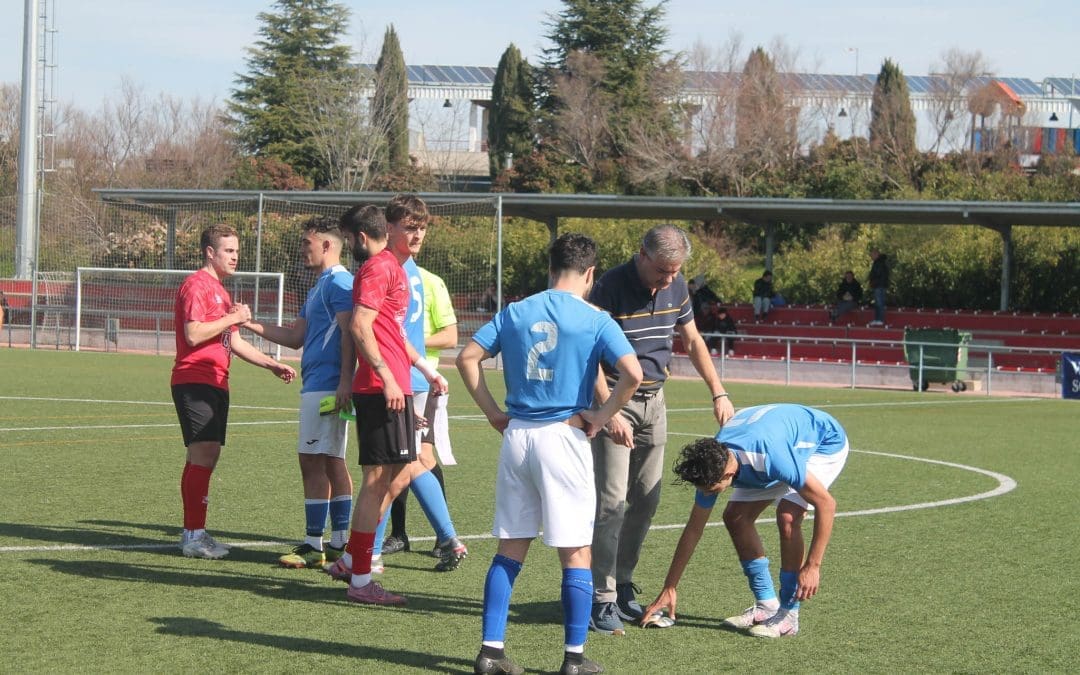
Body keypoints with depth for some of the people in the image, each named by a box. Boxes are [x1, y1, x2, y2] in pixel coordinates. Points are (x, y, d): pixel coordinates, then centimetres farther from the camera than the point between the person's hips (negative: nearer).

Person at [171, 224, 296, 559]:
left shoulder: (220, 291, 24)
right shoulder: (197, 285, -8)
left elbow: (235, 342, 28)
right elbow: (193, 334, -20)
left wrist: (272, 365, 21)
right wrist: (233, 318, -14)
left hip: (215, 384, 10)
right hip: (194, 382, -10)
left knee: (203, 457, 10)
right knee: (204, 454, -15)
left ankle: (192, 532, 14)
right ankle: (195, 535, -15)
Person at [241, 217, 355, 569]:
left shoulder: (339, 282, -10)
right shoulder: (321, 286, 22)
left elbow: (349, 332, -20)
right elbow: (295, 336, 25)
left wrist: (345, 381, -27)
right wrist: (251, 324, 17)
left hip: (325, 388, -10)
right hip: (317, 387, 10)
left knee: (313, 462, -9)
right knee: (332, 462, 11)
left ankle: (314, 546, -8)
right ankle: (340, 542, 14)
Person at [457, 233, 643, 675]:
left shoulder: (515, 313, 7)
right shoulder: (594, 320, -5)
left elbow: (467, 358, 4)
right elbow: (632, 373, -18)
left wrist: (493, 412, 7)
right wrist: (602, 417, -6)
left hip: (516, 436, 4)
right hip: (564, 437, -4)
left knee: (510, 549, 12)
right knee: (575, 553, 4)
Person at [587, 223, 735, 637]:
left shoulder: (676, 288, 2)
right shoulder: (611, 287, -18)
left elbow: (692, 341, 16)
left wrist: (718, 393, 9)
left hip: (654, 400, 7)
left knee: (647, 499, 7)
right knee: (612, 500, -11)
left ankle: (623, 584, 20)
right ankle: (602, 599, -8)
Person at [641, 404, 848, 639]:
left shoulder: (771, 455, -43)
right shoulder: (711, 464, -21)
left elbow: (826, 503, -35)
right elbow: (694, 529, -8)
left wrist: (812, 566, -35)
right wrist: (668, 589, -7)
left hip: (825, 442, -7)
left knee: (787, 516, -27)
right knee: (735, 517, -6)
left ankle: (789, 615, -15)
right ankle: (767, 605, 5)